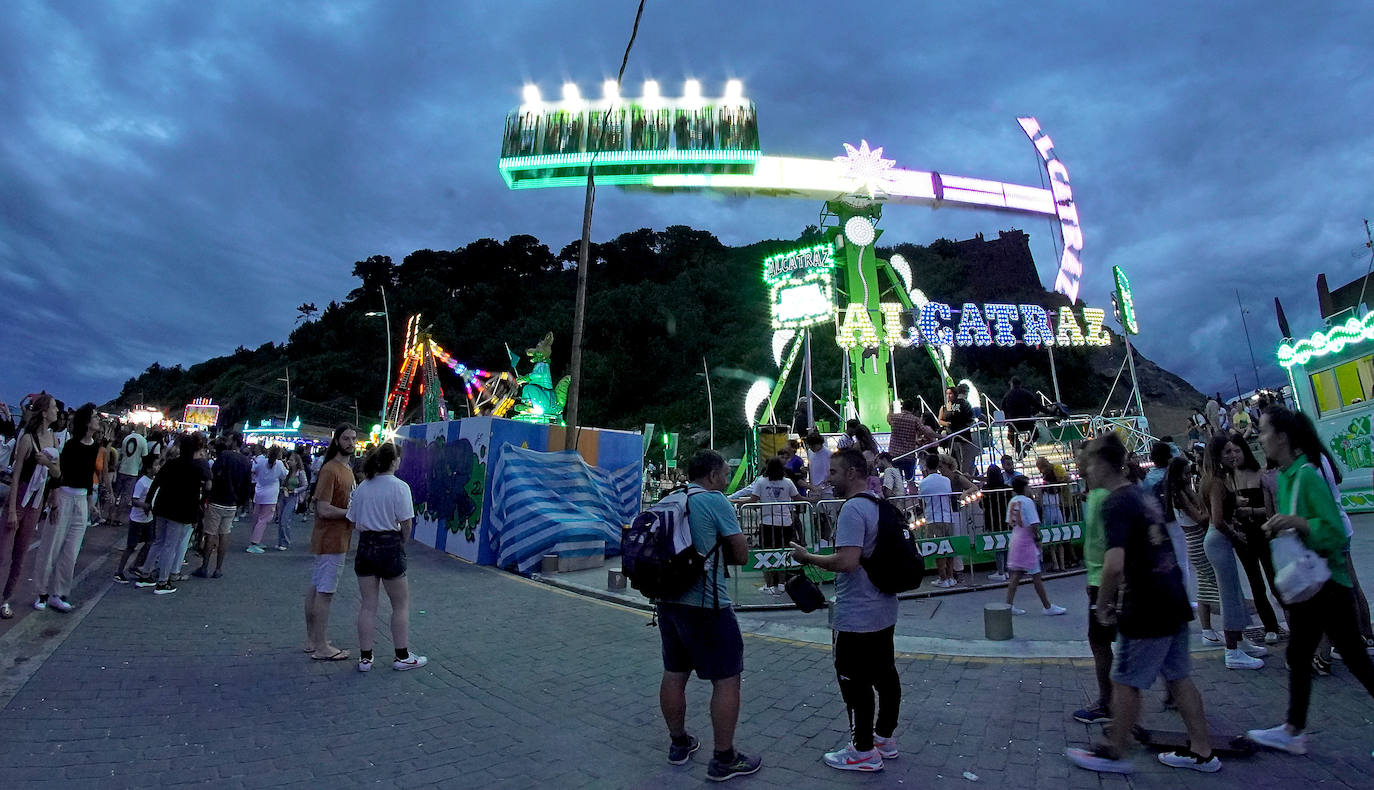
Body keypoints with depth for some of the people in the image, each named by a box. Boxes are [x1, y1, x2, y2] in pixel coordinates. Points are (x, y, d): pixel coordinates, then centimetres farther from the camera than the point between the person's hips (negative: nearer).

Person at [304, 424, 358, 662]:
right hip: (331, 541, -10)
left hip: (338, 539, 10)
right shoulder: (330, 470, -17)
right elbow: (324, 510, -21)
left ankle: (312, 641, 26)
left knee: (315, 588, 16)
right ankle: (321, 647, 6)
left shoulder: (348, 469, 12)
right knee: (325, 592, -2)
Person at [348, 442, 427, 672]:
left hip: (365, 546, 6)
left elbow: (355, 521, 8)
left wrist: (367, 538, 15)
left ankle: (365, 657, 20)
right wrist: (401, 543, 4)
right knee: (401, 604, 8)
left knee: (367, 605, 12)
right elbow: (406, 524, -12)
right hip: (390, 545, -5)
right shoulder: (399, 486, -12)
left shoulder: (362, 487, 6)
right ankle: (402, 657, 17)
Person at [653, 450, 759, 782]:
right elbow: (741, 554, -9)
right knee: (726, 680, 5)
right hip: (706, 605, -8)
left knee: (674, 674, 18)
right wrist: (720, 555, 8)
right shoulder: (715, 501, -12)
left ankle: (679, 744, 35)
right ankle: (724, 760, 15)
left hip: (667, 600, 8)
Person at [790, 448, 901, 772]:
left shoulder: (853, 509, -22)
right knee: (884, 675, 19)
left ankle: (863, 751, 15)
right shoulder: (880, 505, 8)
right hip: (883, 611, 10)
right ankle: (885, 738, 33)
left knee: (855, 683, 4)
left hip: (857, 617, -10)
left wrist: (808, 557, -18)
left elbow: (847, 561, -30)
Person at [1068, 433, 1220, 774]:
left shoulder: (1115, 504, -19)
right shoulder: (1142, 496, 10)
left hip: (1146, 611, -9)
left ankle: (1115, 753, 17)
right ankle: (1202, 752, 29)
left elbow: (1115, 564, -30)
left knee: (1125, 682, 4)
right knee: (1178, 677, 19)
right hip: (1174, 602, 9)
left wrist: (1102, 605, -14)